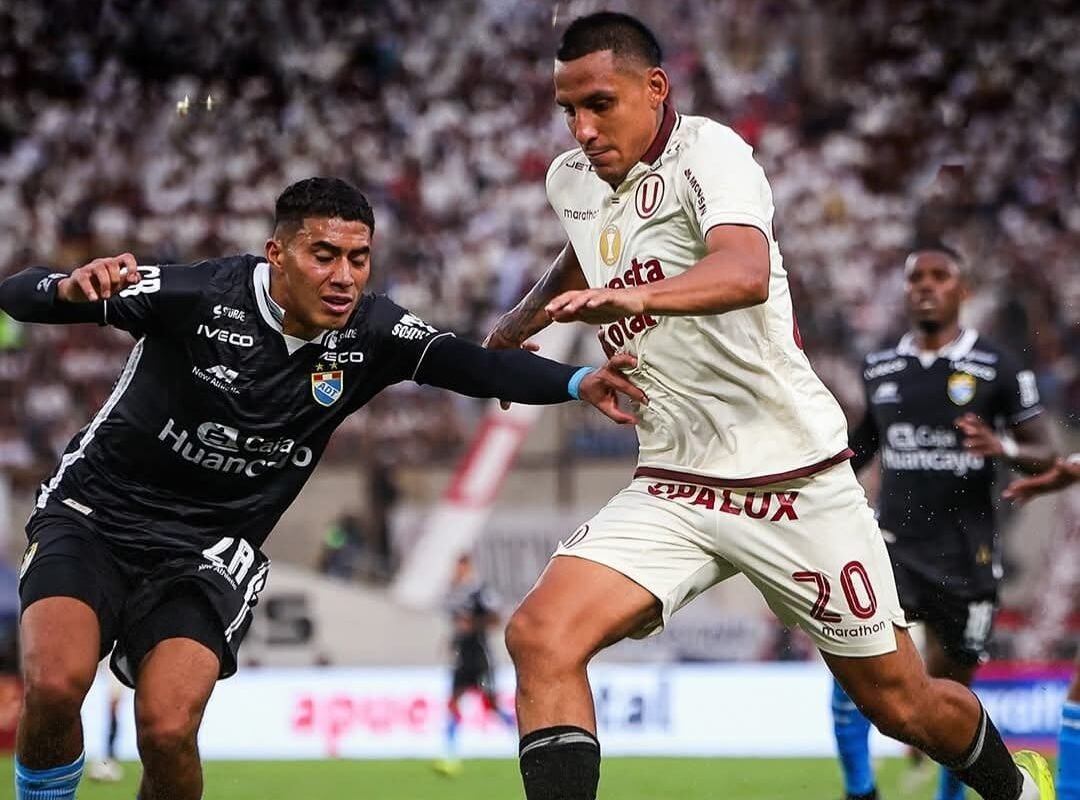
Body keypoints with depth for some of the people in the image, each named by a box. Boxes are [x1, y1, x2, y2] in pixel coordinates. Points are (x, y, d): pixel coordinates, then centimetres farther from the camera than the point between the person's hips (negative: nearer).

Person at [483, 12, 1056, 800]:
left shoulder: (707, 152, -15)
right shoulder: (572, 182, 6)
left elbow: (745, 272, -38)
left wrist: (637, 296, -55)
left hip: (797, 480, -5)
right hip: (672, 489, 5)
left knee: (903, 705, 6)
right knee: (540, 635, -21)